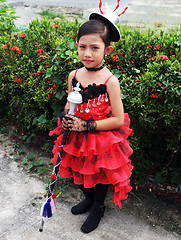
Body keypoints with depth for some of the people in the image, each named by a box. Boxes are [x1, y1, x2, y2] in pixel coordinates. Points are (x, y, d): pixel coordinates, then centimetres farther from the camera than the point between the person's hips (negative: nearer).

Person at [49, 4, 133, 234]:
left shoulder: (110, 81, -22)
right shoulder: (73, 75, -6)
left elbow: (118, 120, -20)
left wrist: (86, 126, -21)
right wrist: (65, 117, -10)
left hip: (101, 141, -5)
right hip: (77, 139, 5)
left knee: (99, 175, 18)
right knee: (78, 172, 24)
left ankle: (98, 208, 48)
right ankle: (88, 199, 56)